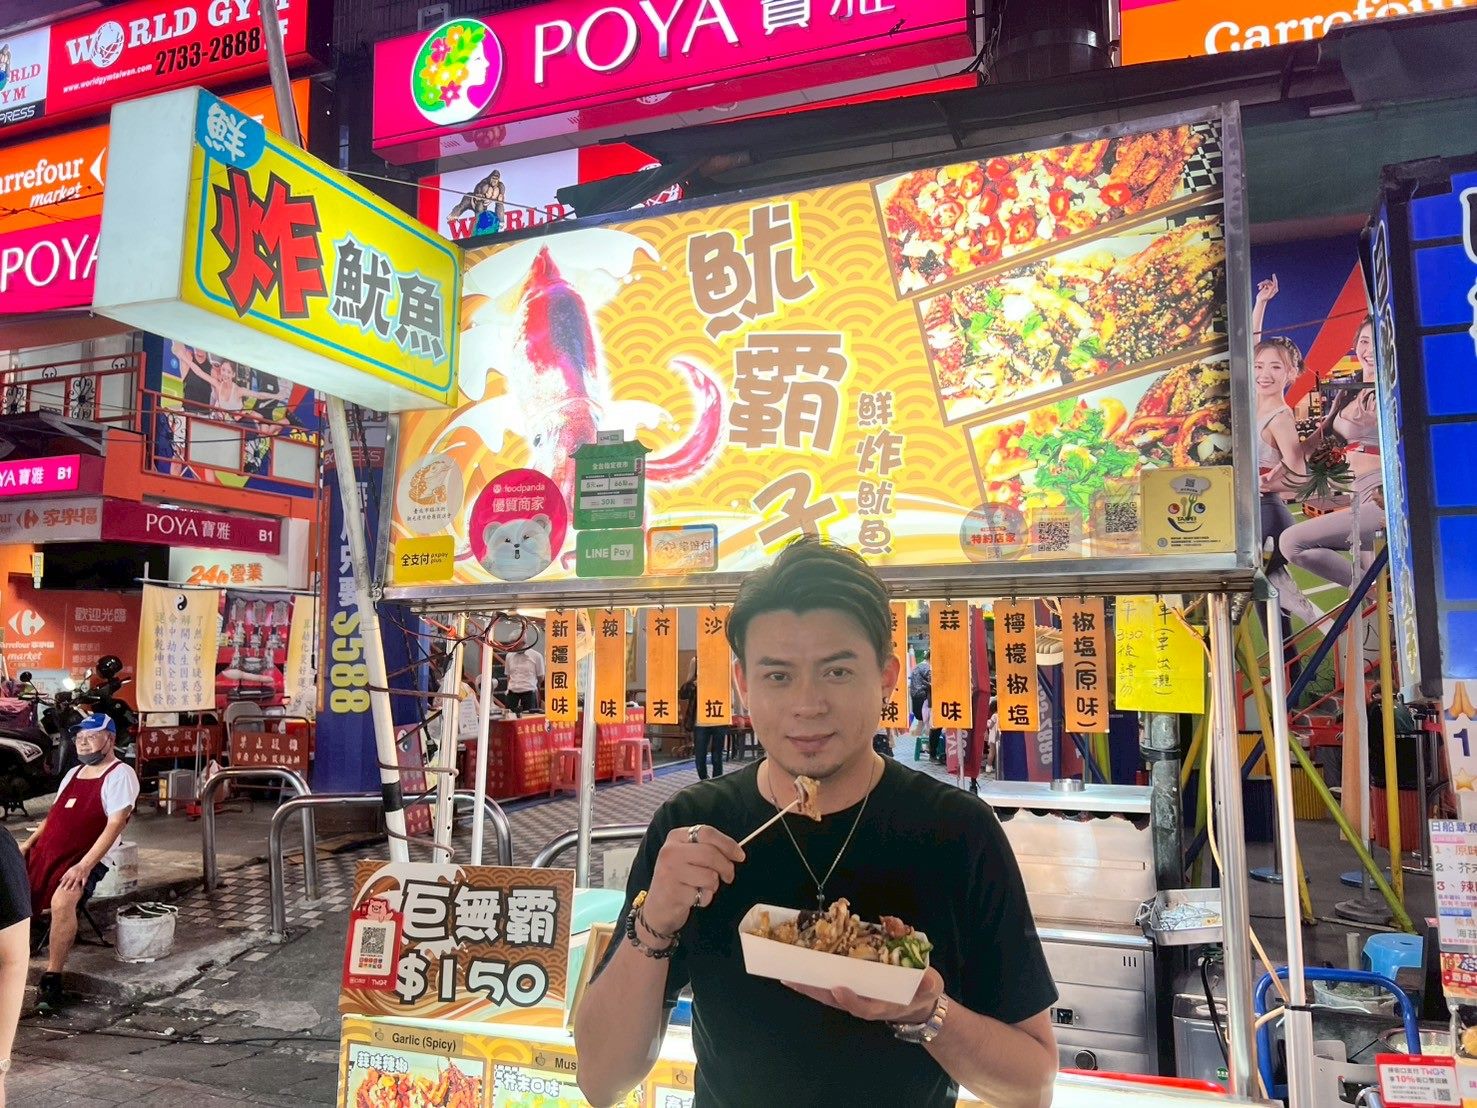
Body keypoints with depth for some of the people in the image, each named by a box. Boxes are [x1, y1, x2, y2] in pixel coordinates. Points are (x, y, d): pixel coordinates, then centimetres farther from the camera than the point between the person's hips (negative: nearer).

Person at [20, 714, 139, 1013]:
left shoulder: (120, 774, -8)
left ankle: (52, 978, -23)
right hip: (45, 853, 9)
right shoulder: (73, 773, 19)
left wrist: (85, 865, -24)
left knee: (61, 901, -34)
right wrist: (28, 844, 9)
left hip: (87, 858, -9)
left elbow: (115, 825, -16)